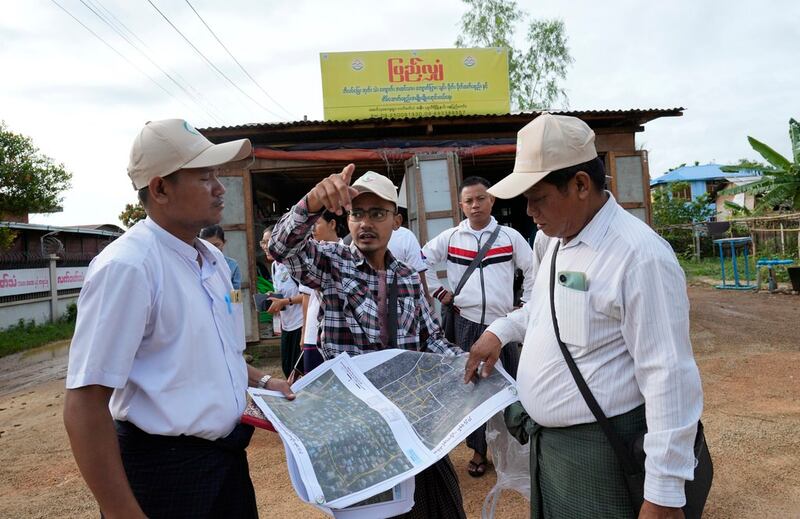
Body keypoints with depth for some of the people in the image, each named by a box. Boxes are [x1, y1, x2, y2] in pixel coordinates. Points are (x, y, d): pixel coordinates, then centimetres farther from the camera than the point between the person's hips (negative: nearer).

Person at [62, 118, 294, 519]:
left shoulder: (214, 260, 5)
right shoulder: (126, 266, -21)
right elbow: (84, 405, -22)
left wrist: (261, 382, 8)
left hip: (228, 456, 8)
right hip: (164, 470, -8)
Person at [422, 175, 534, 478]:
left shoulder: (509, 236, 3)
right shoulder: (450, 237, 3)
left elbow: (534, 270, 8)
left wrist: (527, 306, 5)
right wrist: (439, 292, 3)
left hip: (503, 323, 0)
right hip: (466, 323, 1)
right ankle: (478, 451, 23)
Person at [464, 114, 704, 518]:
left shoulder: (640, 256, -23)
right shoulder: (555, 238, 4)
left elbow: (669, 378, -23)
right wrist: (500, 331, 6)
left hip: (599, 453, -8)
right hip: (544, 439, 8)